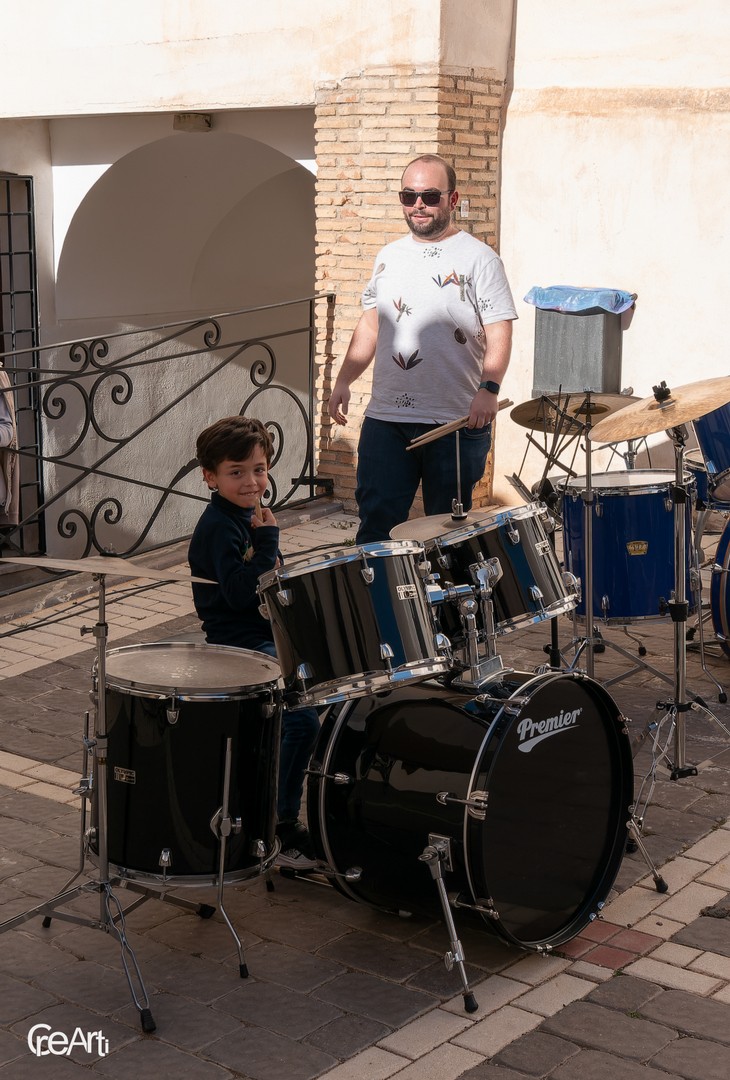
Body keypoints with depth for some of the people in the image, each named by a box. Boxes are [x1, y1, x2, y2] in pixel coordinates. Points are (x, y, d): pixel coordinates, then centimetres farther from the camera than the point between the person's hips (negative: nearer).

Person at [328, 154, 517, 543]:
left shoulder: (477, 258, -3)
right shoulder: (389, 256, 13)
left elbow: (499, 333, -8)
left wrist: (489, 388, -23)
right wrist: (343, 380, 7)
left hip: (457, 422, -4)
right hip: (385, 418, 4)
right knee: (376, 522, 3)